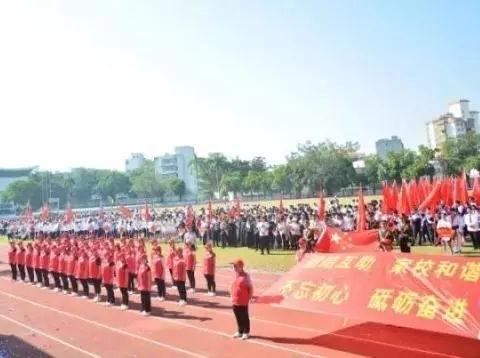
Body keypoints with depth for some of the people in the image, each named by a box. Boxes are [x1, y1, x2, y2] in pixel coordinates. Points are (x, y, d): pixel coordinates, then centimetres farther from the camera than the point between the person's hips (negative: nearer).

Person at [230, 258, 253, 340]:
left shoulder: (245, 276, -14)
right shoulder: (236, 275, 8)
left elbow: (250, 287, -11)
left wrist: (250, 297, -12)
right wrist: (233, 298, 14)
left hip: (243, 302, -7)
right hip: (235, 301, 7)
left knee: (244, 317, 5)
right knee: (238, 317, 16)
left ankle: (246, 332, 17)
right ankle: (240, 331, 29)